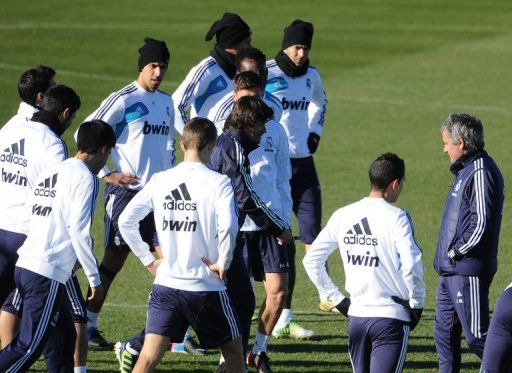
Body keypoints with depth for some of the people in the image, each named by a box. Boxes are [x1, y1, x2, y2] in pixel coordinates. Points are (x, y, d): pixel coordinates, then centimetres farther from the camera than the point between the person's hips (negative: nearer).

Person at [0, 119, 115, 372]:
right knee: (29, 346, -9)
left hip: (24, 265, 9)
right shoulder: (85, 178, -7)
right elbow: (79, 231, -14)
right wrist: (94, 277, -8)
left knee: (65, 334, 18)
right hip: (48, 273, -9)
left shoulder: (50, 173, 18)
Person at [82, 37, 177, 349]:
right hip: (127, 192, -6)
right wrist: (107, 174, -12)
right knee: (114, 261, -2)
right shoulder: (123, 100, -9)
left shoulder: (166, 102, 13)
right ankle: (88, 327, 8)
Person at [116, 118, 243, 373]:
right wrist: (222, 264, -9)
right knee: (234, 352, 16)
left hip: (165, 284, 3)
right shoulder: (218, 182, -8)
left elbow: (125, 221, 2)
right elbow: (228, 227, -24)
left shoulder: (160, 180, 4)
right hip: (207, 287, -3)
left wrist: (148, 259, 11)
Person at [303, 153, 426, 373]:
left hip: (356, 316, 5)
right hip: (391, 317, -5)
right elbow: (411, 266, -21)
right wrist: (417, 303, -4)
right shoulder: (396, 217, -11)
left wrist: (337, 299, 15)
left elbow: (311, 260, 11)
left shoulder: (343, 216, 6)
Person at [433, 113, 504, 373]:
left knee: (477, 337, -8)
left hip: (468, 272, -10)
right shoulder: (465, 170, 16)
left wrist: (457, 251, -14)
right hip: (451, 271, 10)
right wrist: (447, 256, 13)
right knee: (444, 333, 14)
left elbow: (481, 223, -23)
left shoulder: (481, 173, -16)